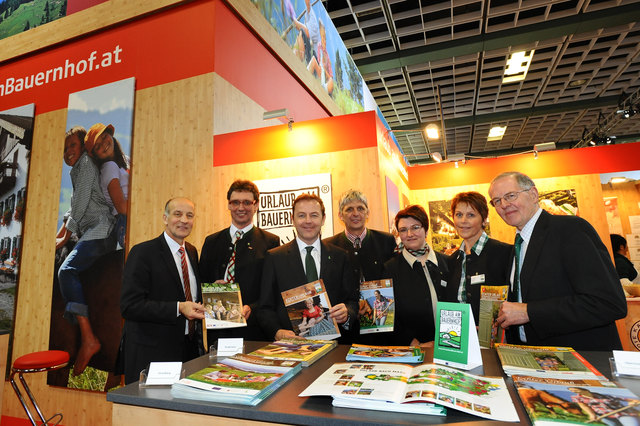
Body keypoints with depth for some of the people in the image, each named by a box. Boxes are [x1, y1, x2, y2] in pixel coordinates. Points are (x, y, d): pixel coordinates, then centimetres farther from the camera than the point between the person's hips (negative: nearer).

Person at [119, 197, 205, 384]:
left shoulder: (192, 252, 10)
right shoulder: (143, 252, -12)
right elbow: (129, 306, -18)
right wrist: (178, 308, -25)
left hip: (189, 347, 6)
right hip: (151, 353, -6)